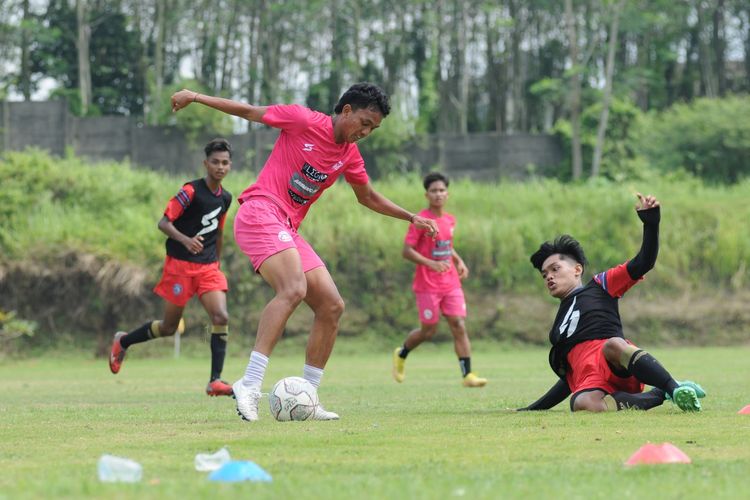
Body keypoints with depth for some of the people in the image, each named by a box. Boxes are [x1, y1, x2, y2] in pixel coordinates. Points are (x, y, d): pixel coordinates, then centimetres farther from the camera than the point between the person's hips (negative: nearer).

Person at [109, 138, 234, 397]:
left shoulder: (225, 198, 7)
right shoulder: (191, 191, -14)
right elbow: (163, 223, -17)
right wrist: (185, 240, -34)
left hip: (208, 266, 5)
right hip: (180, 264, -5)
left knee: (221, 317, -16)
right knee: (169, 326, 6)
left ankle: (215, 381, -14)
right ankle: (123, 342, 32)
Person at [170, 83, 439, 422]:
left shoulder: (349, 155, 15)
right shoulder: (304, 121, -5)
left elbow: (368, 197, 32)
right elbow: (249, 112, 2)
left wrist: (411, 218, 30)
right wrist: (196, 97, -1)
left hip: (288, 230, 8)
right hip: (260, 212, -8)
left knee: (332, 306, 1)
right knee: (293, 289, -30)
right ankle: (249, 384, -36)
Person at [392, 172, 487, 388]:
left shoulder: (450, 220, 9)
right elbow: (407, 251, -15)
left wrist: (459, 261, 9)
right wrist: (431, 263, -26)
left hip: (451, 284, 5)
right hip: (427, 286, -5)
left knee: (459, 326, -6)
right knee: (429, 331, 3)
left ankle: (467, 374, -9)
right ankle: (401, 354, 31)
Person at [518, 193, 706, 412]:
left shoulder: (600, 286, 23)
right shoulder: (558, 329, 38)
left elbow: (643, 264, 10)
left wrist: (651, 223, -2)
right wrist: (530, 410, 36)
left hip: (619, 369, -3)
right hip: (588, 380, 3)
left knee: (613, 345, -42)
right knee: (583, 403, -38)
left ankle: (675, 388, -44)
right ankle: (660, 395, -29)